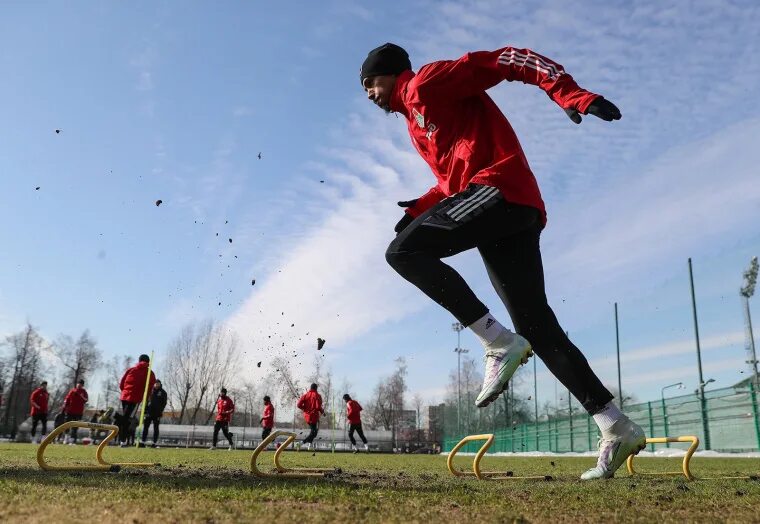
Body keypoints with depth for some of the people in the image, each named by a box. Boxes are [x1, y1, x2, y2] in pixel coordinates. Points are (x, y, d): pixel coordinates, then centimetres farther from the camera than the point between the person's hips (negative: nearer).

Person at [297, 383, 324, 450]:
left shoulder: (305, 395, 5)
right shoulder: (317, 396, -8)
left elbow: (299, 405, -3)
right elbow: (318, 407, -18)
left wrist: (305, 409, 14)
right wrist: (322, 412, 0)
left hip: (306, 416, 6)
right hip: (314, 416, -6)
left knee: (312, 429, 25)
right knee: (314, 432, 1)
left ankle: (310, 443, 14)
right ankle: (303, 442, -20)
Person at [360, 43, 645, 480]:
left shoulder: (427, 82, 5)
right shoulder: (416, 122, 31)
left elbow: (506, 60, -6)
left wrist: (572, 94, -19)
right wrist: (423, 209, 13)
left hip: (500, 188, -9)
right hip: (519, 213, 9)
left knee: (404, 251, -16)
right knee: (537, 327, 4)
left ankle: (501, 344, -20)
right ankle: (618, 429, 6)